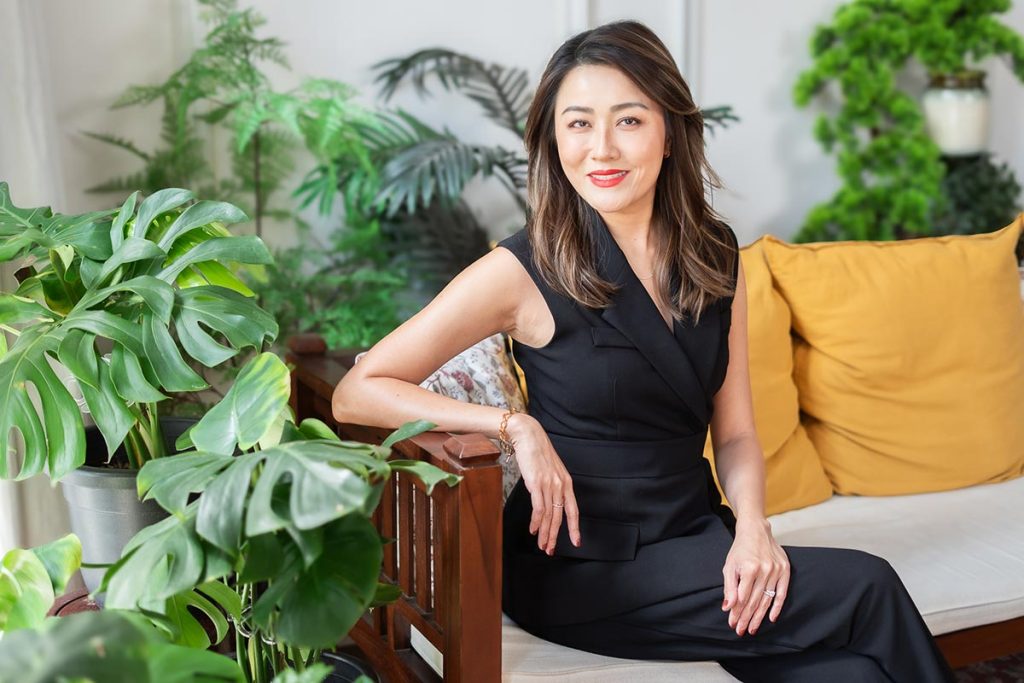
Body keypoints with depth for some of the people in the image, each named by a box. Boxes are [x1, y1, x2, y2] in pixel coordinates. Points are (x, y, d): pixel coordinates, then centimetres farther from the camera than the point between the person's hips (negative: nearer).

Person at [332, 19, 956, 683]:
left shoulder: (717, 256, 4)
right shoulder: (524, 271, -11)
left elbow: (734, 433, 8)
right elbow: (357, 393, -10)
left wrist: (752, 527, -11)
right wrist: (516, 426, -19)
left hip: (696, 533, 5)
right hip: (580, 564, -4)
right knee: (868, 591, -19)